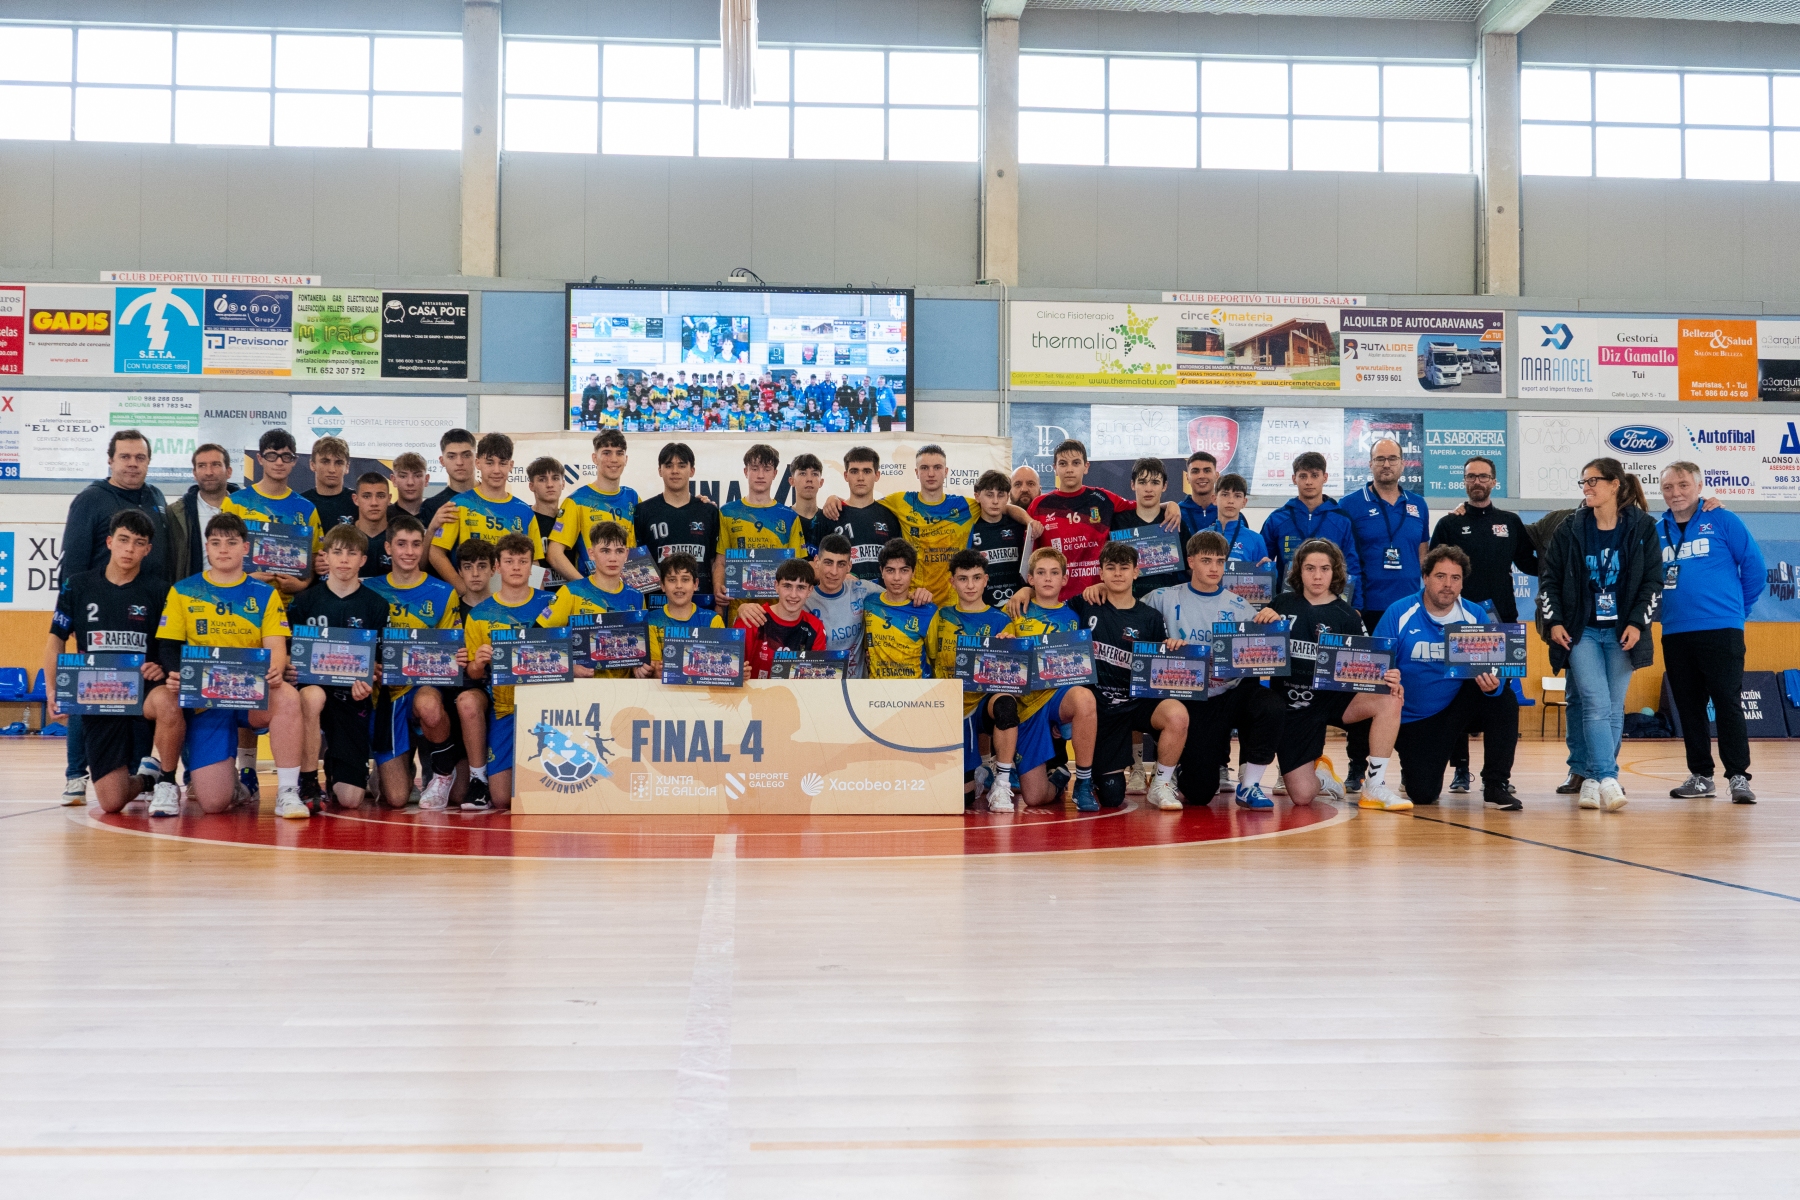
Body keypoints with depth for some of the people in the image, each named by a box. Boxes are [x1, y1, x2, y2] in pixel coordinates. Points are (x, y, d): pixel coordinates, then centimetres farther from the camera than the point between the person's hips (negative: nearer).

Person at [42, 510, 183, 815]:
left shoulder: (159, 591, 1)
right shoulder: (78, 587, 4)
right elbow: (56, 641, 7)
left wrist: (163, 668, -17)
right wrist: (52, 690, -7)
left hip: (144, 689, -1)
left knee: (166, 702, -41)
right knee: (111, 802, -10)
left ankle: (166, 782, -14)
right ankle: (146, 776, 29)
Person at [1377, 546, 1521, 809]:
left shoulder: (1475, 616, -5)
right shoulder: (1399, 614, -11)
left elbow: (1495, 668, -7)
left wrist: (1493, 684, -32)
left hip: (1458, 708, 2)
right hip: (1414, 718, -2)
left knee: (1504, 699, -26)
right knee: (1423, 795, -16)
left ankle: (1496, 786, -12)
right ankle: (1412, 768, 24)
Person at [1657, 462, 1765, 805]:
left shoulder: (1723, 522, -2)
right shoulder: (1657, 531, 10)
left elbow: (1754, 566, -1)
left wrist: (1737, 607, 4)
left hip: (1721, 630, -4)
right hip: (1675, 633, 4)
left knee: (1727, 703, -5)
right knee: (1689, 708, 9)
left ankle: (1738, 776, 0)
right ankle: (1700, 776, 16)